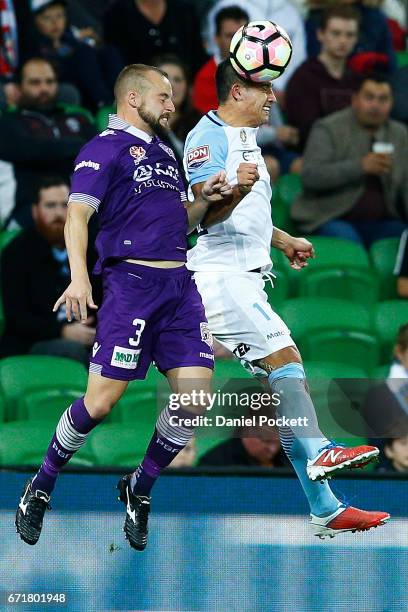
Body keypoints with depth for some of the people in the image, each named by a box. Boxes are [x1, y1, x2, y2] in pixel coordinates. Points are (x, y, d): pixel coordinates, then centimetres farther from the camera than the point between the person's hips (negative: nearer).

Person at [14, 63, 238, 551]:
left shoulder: (164, 153, 23)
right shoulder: (106, 148, -2)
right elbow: (77, 215, -12)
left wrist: (204, 200, 9)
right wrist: (78, 276, -27)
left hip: (179, 284, 7)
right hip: (131, 283, -7)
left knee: (194, 397, -5)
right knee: (100, 402, -11)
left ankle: (140, 489, 15)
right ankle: (40, 488, 10)